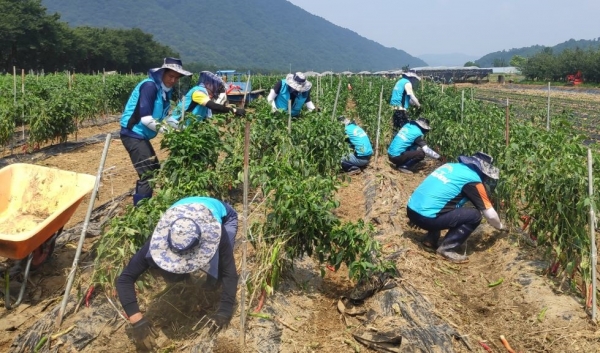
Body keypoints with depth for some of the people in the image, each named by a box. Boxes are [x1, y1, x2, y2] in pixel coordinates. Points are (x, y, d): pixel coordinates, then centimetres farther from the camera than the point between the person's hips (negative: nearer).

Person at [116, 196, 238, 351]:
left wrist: (225, 311, -52)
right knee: (170, 275, -15)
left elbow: (229, 273, -39)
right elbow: (125, 278, -36)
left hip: (224, 216, -2)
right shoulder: (162, 237, -39)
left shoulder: (218, 234, -46)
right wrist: (137, 321, -47)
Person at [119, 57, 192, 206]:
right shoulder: (150, 85, -18)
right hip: (133, 134, -10)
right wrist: (165, 129, -26)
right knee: (147, 175, -13)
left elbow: (161, 115, 14)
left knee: (154, 170, 17)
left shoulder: (165, 89, 9)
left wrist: (178, 125, 1)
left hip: (141, 135, 10)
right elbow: (145, 117, -24)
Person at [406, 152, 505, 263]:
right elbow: (490, 214, 3)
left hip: (411, 210, 8)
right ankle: (446, 249, 2)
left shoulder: (452, 166, 19)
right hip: (425, 217, -8)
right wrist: (500, 226, 25)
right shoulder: (473, 179, -3)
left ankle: (431, 239, 22)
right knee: (474, 216, 0)